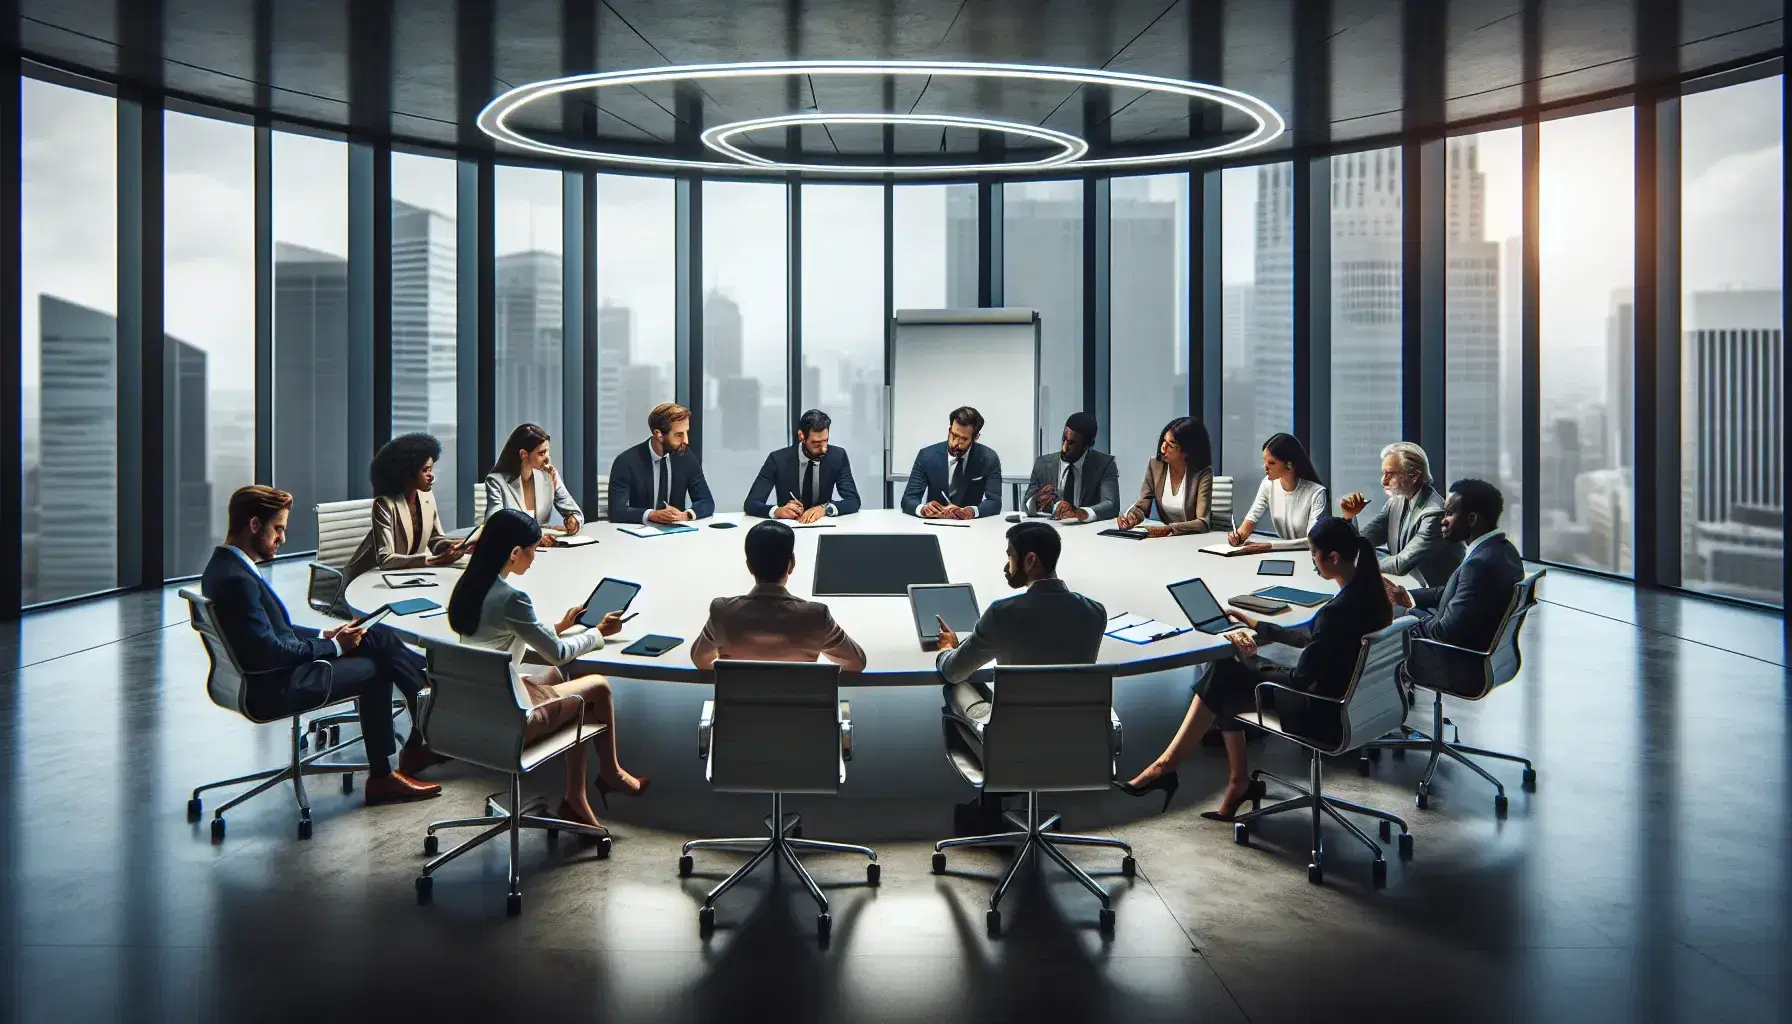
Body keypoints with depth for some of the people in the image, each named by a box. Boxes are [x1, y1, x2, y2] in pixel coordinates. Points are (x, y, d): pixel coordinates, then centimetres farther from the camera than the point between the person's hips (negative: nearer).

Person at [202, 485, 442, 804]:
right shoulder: (237, 580, -25)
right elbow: (268, 652, -25)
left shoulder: (225, 565, 8)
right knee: (375, 668, -2)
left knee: (378, 635, 3)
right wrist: (333, 646, -14)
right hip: (273, 689, -9)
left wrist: (324, 635, 6)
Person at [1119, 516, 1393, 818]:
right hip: (1348, 698, 9)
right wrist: (1260, 627, 20)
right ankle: (1237, 783, 13)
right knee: (1227, 677, 9)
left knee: (1225, 677, -1)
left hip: (1320, 713, -9)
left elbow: (1300, 681, -22)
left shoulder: (1338, 611, -29)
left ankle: (1166, 766, 12)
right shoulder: (1369, 589, 0)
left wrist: (1251, 661, -6)